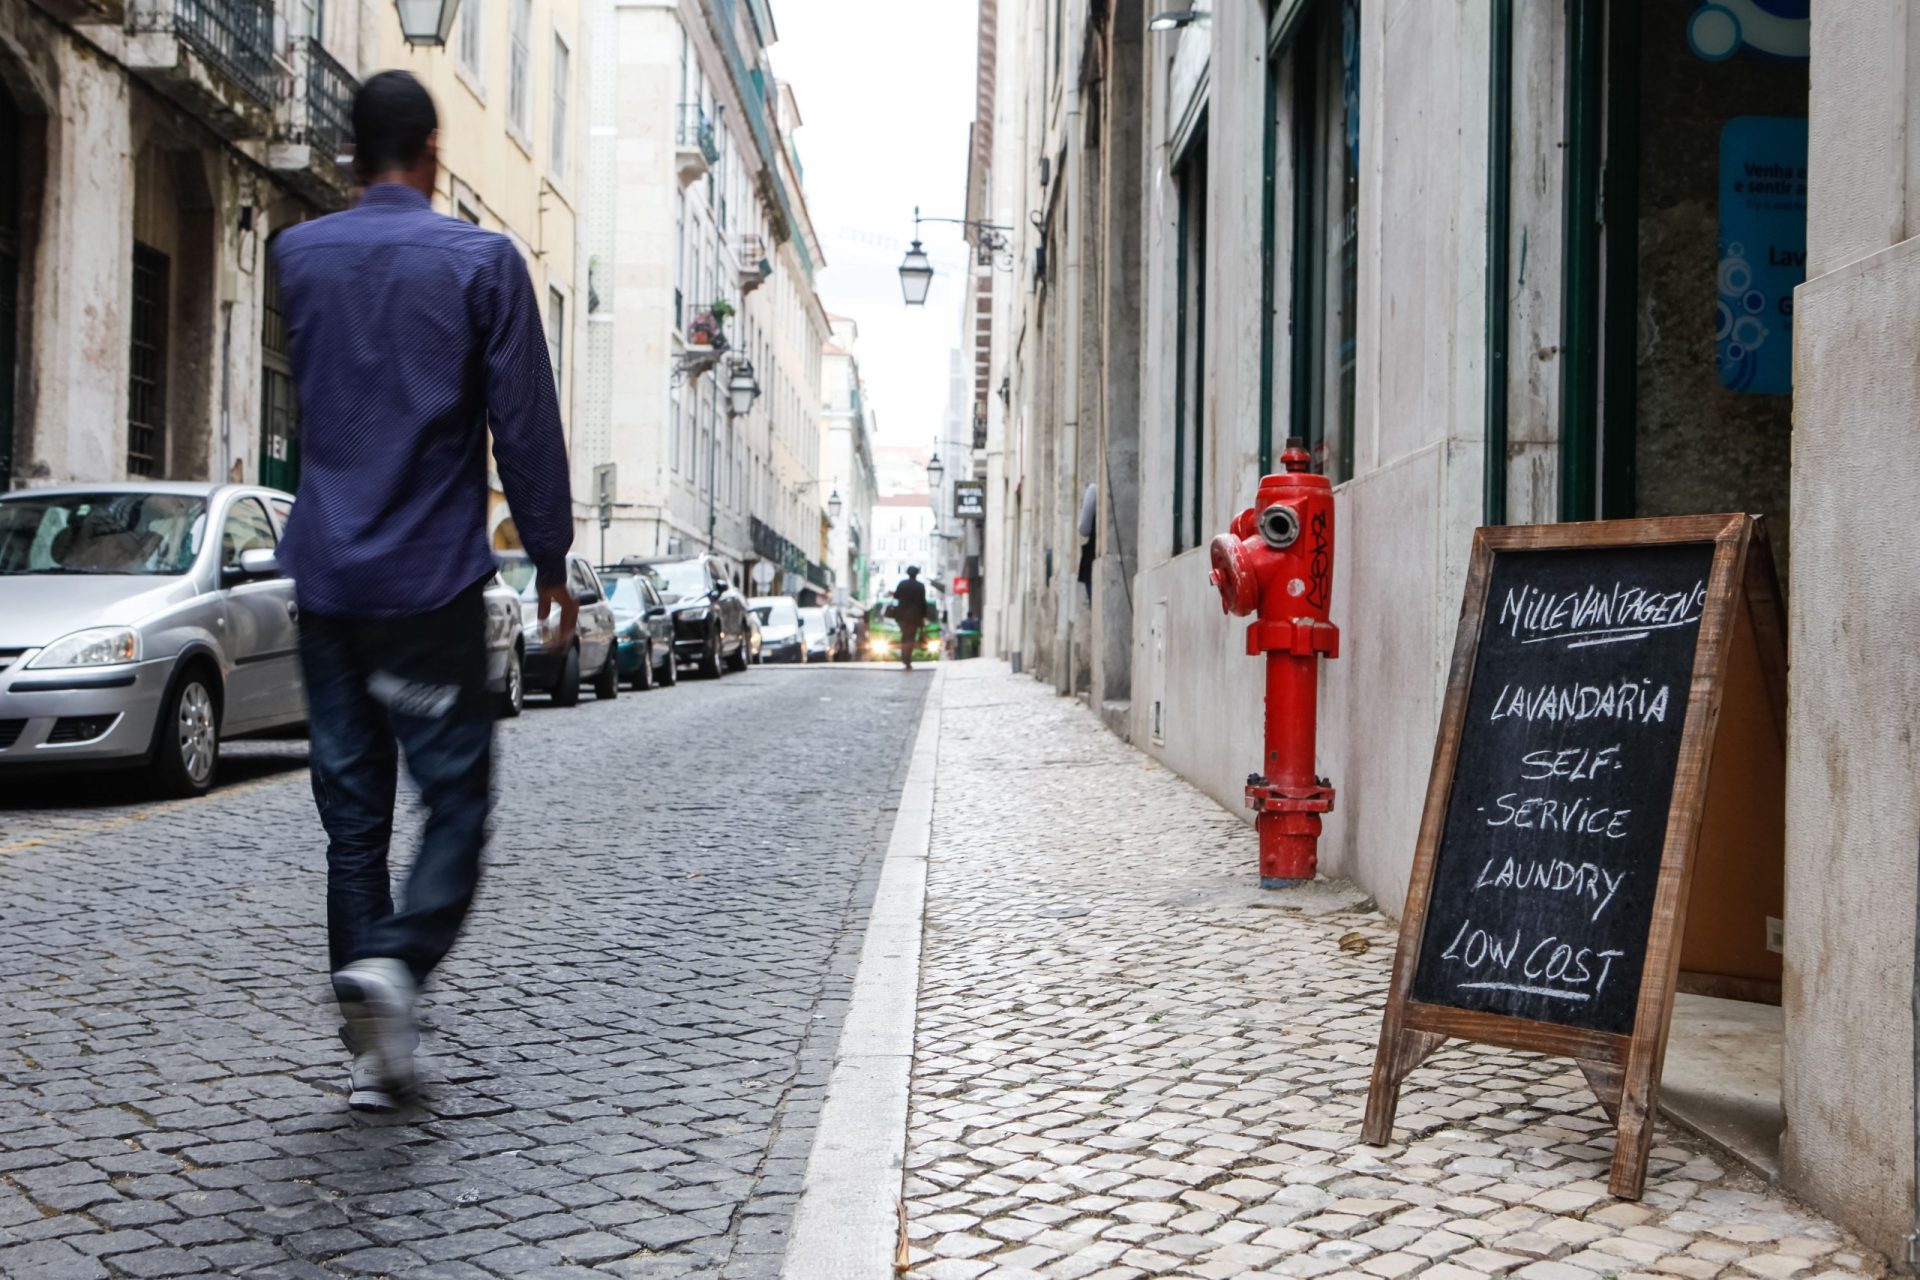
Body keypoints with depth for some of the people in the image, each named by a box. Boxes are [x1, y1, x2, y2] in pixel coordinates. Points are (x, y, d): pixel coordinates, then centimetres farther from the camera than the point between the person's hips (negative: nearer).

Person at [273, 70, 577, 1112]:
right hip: (431, 582, -4)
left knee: (351, 811, 9)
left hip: (325, 582, 4)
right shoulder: (480, 262, -5)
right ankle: (396, 959, -19)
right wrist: (551, 564, 4)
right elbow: (526, 428, -5)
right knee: (456, 795, 5)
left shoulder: (299, 256, 7)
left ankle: (373, 1050, 10)